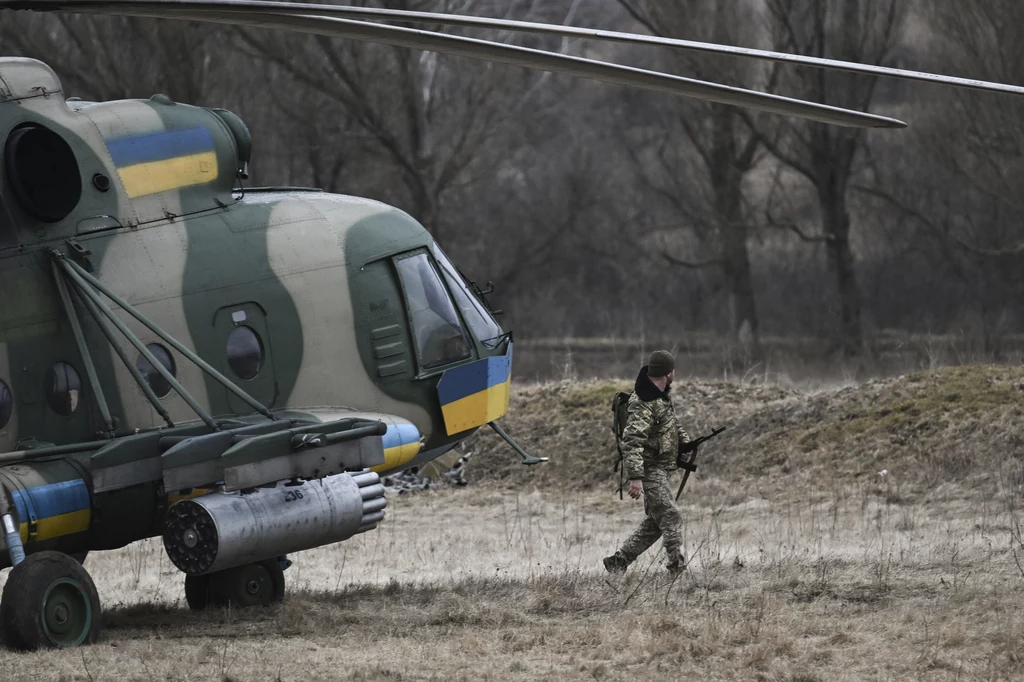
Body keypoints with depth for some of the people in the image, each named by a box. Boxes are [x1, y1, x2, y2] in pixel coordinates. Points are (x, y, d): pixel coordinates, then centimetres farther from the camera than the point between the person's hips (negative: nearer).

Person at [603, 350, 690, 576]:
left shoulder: (663, 396, 11)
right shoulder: (643, 403, -21)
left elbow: (670, 425, 29)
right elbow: (632, 441, -27)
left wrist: (684, 440, 11)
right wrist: (635, 477, -33)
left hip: (659, 470, 10)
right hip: (650, 470, -10)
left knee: (654, 522, 12)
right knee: (670, 516, -14)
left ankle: (618, 561, 15)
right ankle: (677, 565, -17)